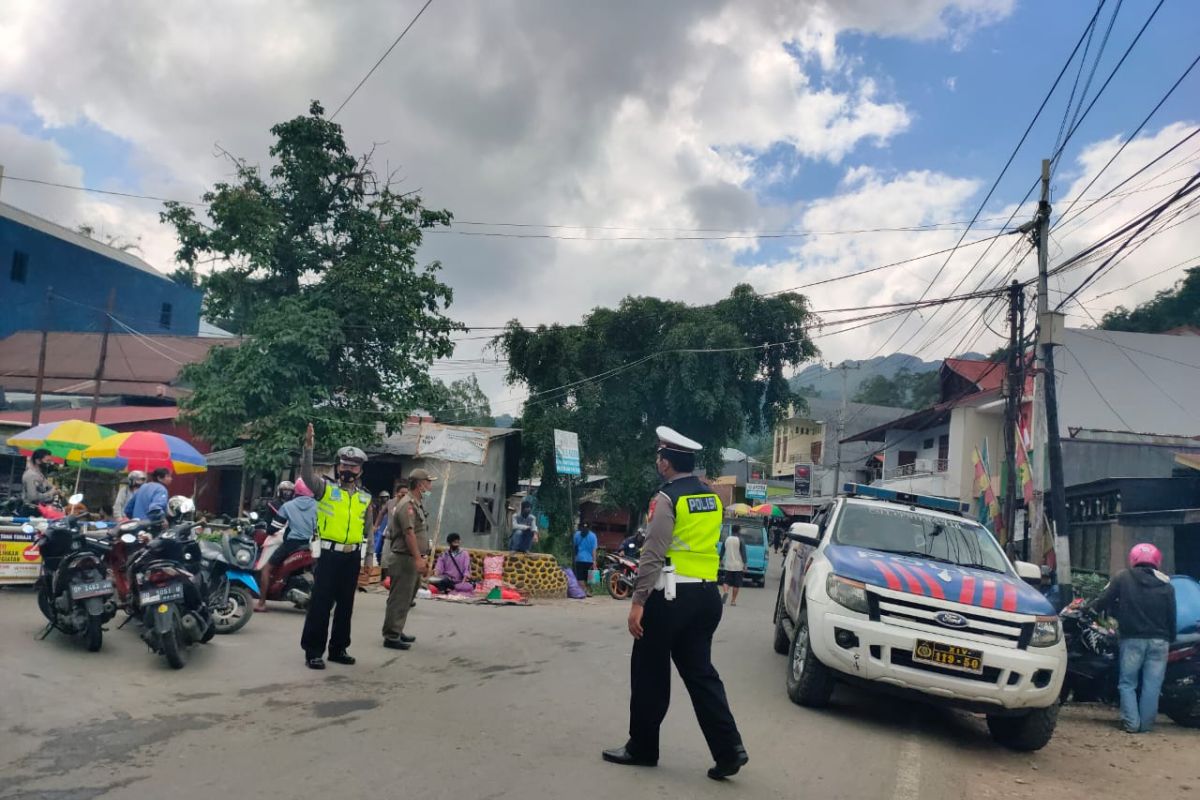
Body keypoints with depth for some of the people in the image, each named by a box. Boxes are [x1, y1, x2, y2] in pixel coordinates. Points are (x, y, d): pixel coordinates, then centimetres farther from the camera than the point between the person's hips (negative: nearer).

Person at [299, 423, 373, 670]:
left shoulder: (365, 498, 11)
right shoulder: (325, 487, -1)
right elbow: (306, 474, -21)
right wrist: (308, 447, -32)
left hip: (352, 557, 5)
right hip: (329, 554, -5)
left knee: (345, 605, 12)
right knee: (321, 603, -4)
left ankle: (338, 648, 23)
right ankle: (313, 651, 4)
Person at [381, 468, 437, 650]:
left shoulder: (416, 504, 17)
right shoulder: (407, 504, -15)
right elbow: (409, 533, -23)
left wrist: (422, 558, 22)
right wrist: (418, 559, -27)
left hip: (412, 559, 10)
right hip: (403, 559, -10)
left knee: (406, 598, 16)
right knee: (399, 599, -5)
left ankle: (397, 632, 25)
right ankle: (391, 636, 0)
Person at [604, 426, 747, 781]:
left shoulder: (667, 498, -12)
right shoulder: (712, 498, 11)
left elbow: (653, 555, -18)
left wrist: (638, 601, -16)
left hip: (671, 595, -7)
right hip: (706, 594, 7)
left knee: (650, 673, 6)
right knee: (699, 672, 11)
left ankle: (641, 748, 18)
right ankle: (729, 749, 4)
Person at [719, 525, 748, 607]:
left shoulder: (726, 539, 4)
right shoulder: (740, 540, -7)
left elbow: (722, 551, 10)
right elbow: (743, 553, -10)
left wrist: (721, 561, 21)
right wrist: (745, 564, -7)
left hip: (728, 565, 3)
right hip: (738, 566, -3)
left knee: (726, 581, 9)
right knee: (736, 584, 7)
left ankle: (725, 592, -20)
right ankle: (733, 600, 8)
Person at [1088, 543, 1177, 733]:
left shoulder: (1123, 578, -1)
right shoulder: (1166, 585, 5)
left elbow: (1104, 601, -3)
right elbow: (1171, 617, 7)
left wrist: (1087, 607, 15)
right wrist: (1170, 639, 19)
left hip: (1132, 639, -2)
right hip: (1159, 640, 2)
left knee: (1128, 683, 7)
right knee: (1152, 685, 7)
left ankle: (1131, 723, 1)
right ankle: (1146, 724, 9)